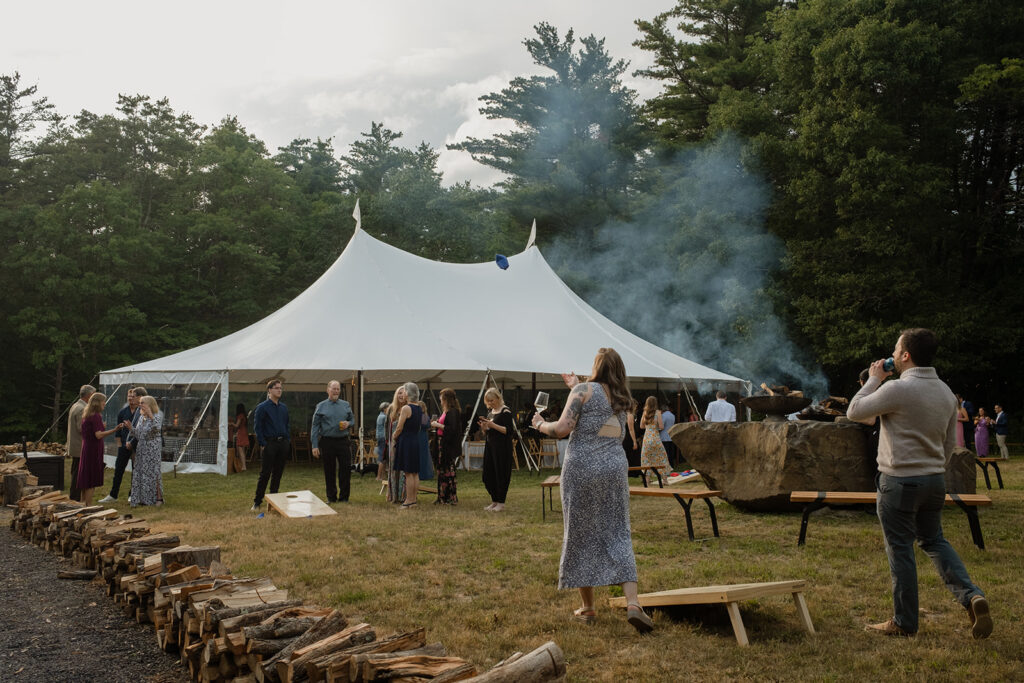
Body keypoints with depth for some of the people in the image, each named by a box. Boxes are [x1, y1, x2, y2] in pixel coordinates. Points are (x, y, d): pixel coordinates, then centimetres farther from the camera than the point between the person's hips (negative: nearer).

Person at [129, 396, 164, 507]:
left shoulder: (156, 416, -9)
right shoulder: (141, 417, 12)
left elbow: (157, 428, -30)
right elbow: (138, 435, 15)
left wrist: (150, 415, -34)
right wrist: (130, 427, 0)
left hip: (152, 449, -7)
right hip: (141, 449, 7)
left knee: (153, 473, -4)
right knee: (140, 473, 7)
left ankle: (158, 497, 5)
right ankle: (143, 498, 16)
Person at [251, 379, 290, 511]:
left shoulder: (284, 408, 13)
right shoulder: (262, 407, -4)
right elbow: (258, 427, -5)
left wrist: (288, 440, 9)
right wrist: (263, 444, -10)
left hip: (283, 443, 5)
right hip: (270, 444, -5)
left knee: (278, 473, 8)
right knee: (265, 473, -6)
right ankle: (257, 502, 0)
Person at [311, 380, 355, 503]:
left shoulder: (346, 405, 10)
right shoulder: (321, 406, 2)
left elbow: (352, 419, 19)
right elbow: (315, 426, 1)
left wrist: (348, 423, -6)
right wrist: (315, 446, -6)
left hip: (343, 441, 2)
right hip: (327, 442, -2)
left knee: (346, 469, -1)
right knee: (329, 470, 5)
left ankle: (343, 497, 10)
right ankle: (331, 497, 16)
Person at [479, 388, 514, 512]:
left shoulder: (505, 411, -9)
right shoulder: (490, 411, 14)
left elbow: (508, 431, -16)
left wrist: (493, 425, -22)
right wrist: (484, 427, -2)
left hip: (502, 447, -8)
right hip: (490, 446, 8)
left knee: (501, 474, -4)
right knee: (488, 475, 8)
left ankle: (501, 503, 3)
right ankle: (494, 501, 18)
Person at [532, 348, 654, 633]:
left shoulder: (584, 390, -4)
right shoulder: (621, 399, 13)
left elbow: (563, 429, -12)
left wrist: (540, 424, 7)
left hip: (581, 468, -4)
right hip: (614, 468, 4)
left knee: (581, 535, 7)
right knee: (618, 535, 6)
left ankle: (587, 608, 14)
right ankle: (633, 603, -8)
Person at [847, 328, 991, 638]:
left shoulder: (897, 389, -19)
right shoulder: (946, 392, 6)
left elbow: (854, 412, -9)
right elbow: (949, 443, 14)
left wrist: (874, 379, 1)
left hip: (899, 482, -7)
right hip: (935, 479, 7)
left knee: (900, 550, 4)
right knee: (934, 540, 21)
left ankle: (904, 622, 13)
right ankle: (971, 596, 3)